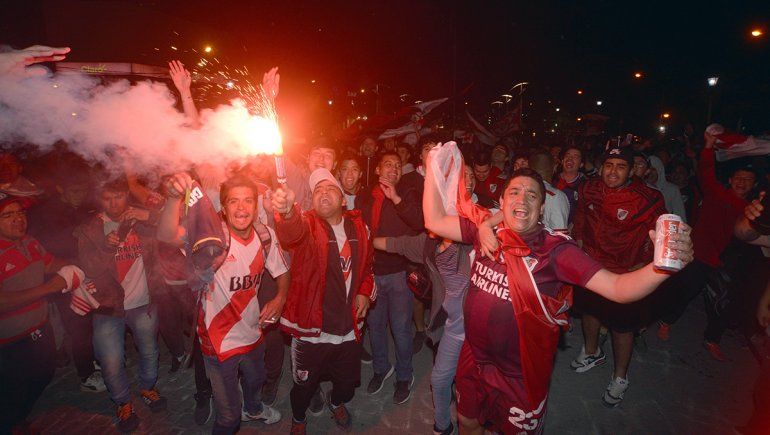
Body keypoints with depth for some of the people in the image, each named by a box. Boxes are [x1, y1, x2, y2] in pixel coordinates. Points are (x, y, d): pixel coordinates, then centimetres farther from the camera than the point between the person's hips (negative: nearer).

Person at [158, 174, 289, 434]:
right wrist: (173, 199, -62)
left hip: (252, 333, 5)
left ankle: (252, 409, 66)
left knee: (256, 381, 34)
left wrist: (280, 298, -14)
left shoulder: (265, 235, -11)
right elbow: (166, 236, -44)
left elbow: (281, 271, 5)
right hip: (220, 342, -5)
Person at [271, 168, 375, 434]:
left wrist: (365, 292, 0)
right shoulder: (307, 224, -13)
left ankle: (337, 402, 59)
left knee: (347, 381, 23)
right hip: (312, 329, -3)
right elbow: (293, 232, -39)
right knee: (305, 385, 16)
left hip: (350, 327, 4)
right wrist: (287, 212, -60)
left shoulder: (358, 226, 0)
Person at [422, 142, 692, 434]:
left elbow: (618, 288, -24)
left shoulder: (556, 250, -19)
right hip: (473, 361, 4)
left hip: (520, 377, -3)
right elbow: (435, 221, -3)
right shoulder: (487, 232, -8)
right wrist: (433, 169, -5)